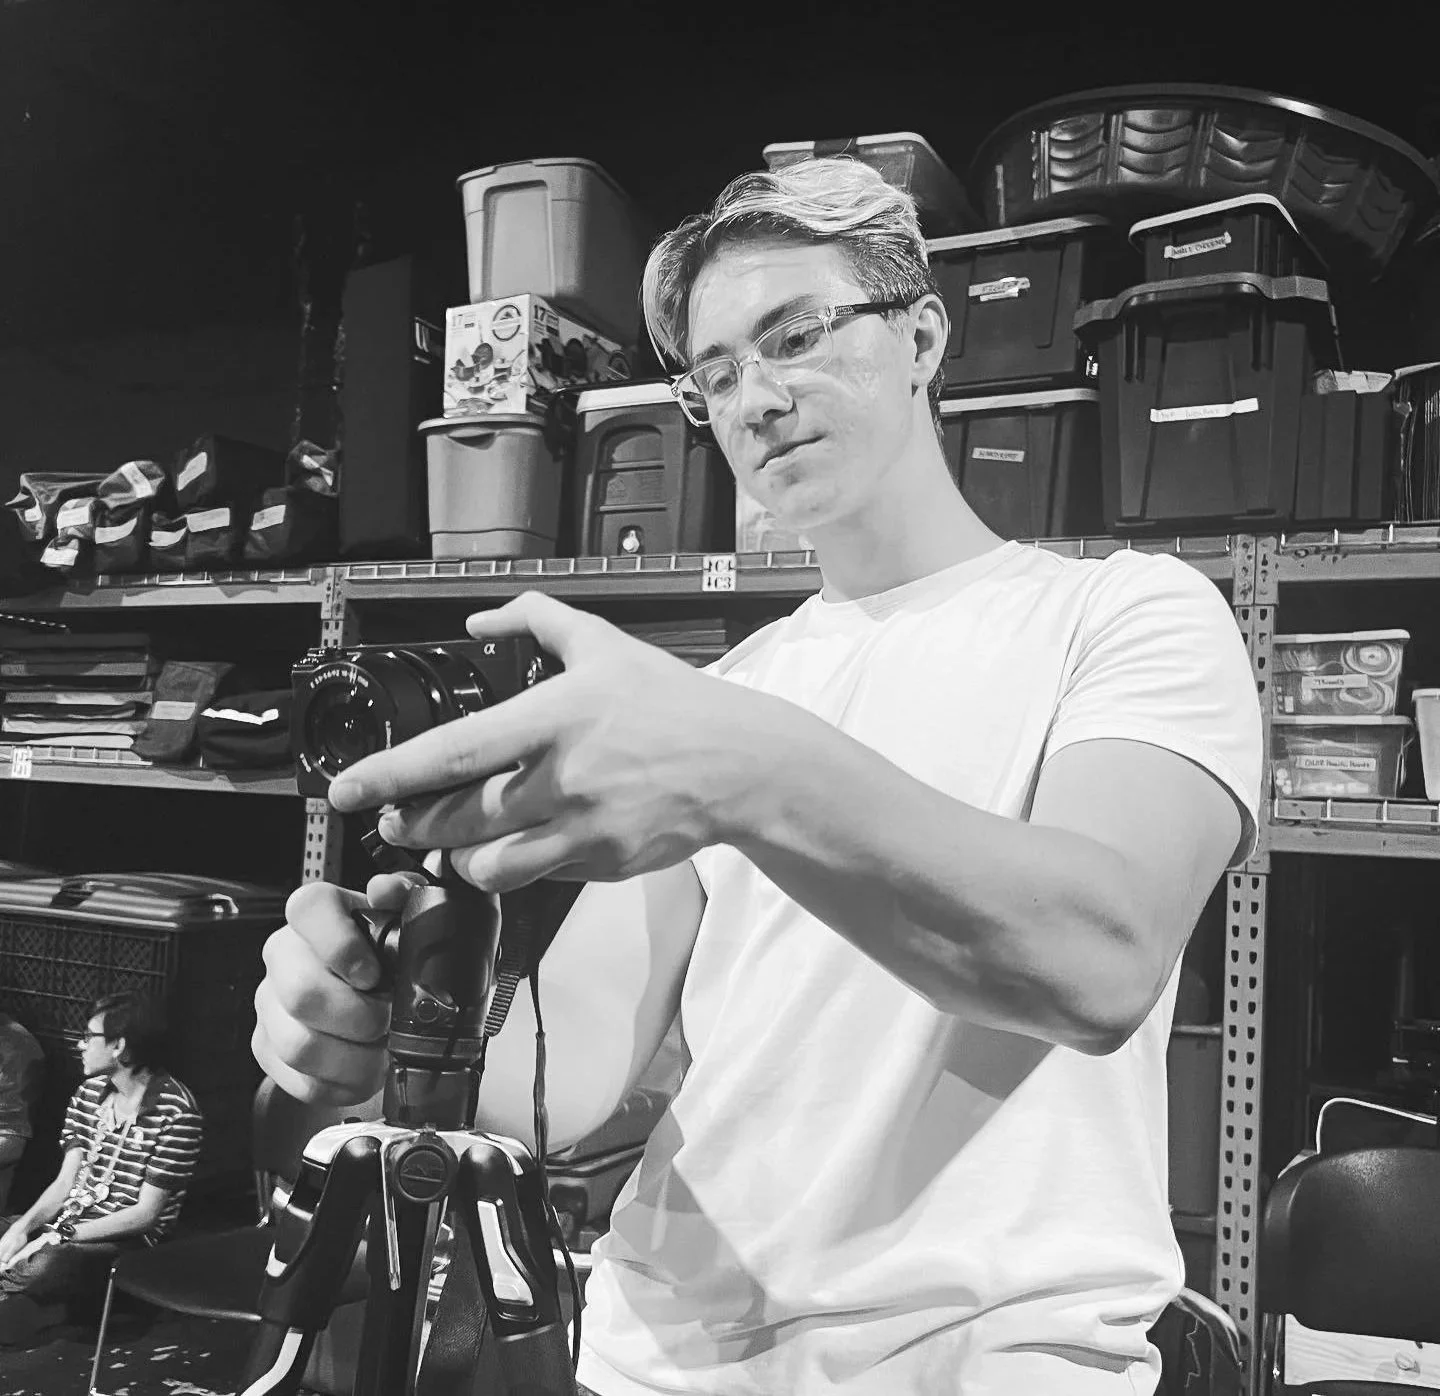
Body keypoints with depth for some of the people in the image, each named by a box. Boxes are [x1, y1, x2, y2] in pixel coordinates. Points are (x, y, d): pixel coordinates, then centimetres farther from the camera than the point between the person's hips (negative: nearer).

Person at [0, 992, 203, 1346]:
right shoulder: (90, 1092, 8)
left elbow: (146, 1214, -15)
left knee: (42, 1267, -35)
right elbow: (65, 1182, 6)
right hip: (70, 1216, 7)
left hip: (125, 1239, -7)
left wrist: (60, 1236, -18)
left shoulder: (176, 1113, -17)